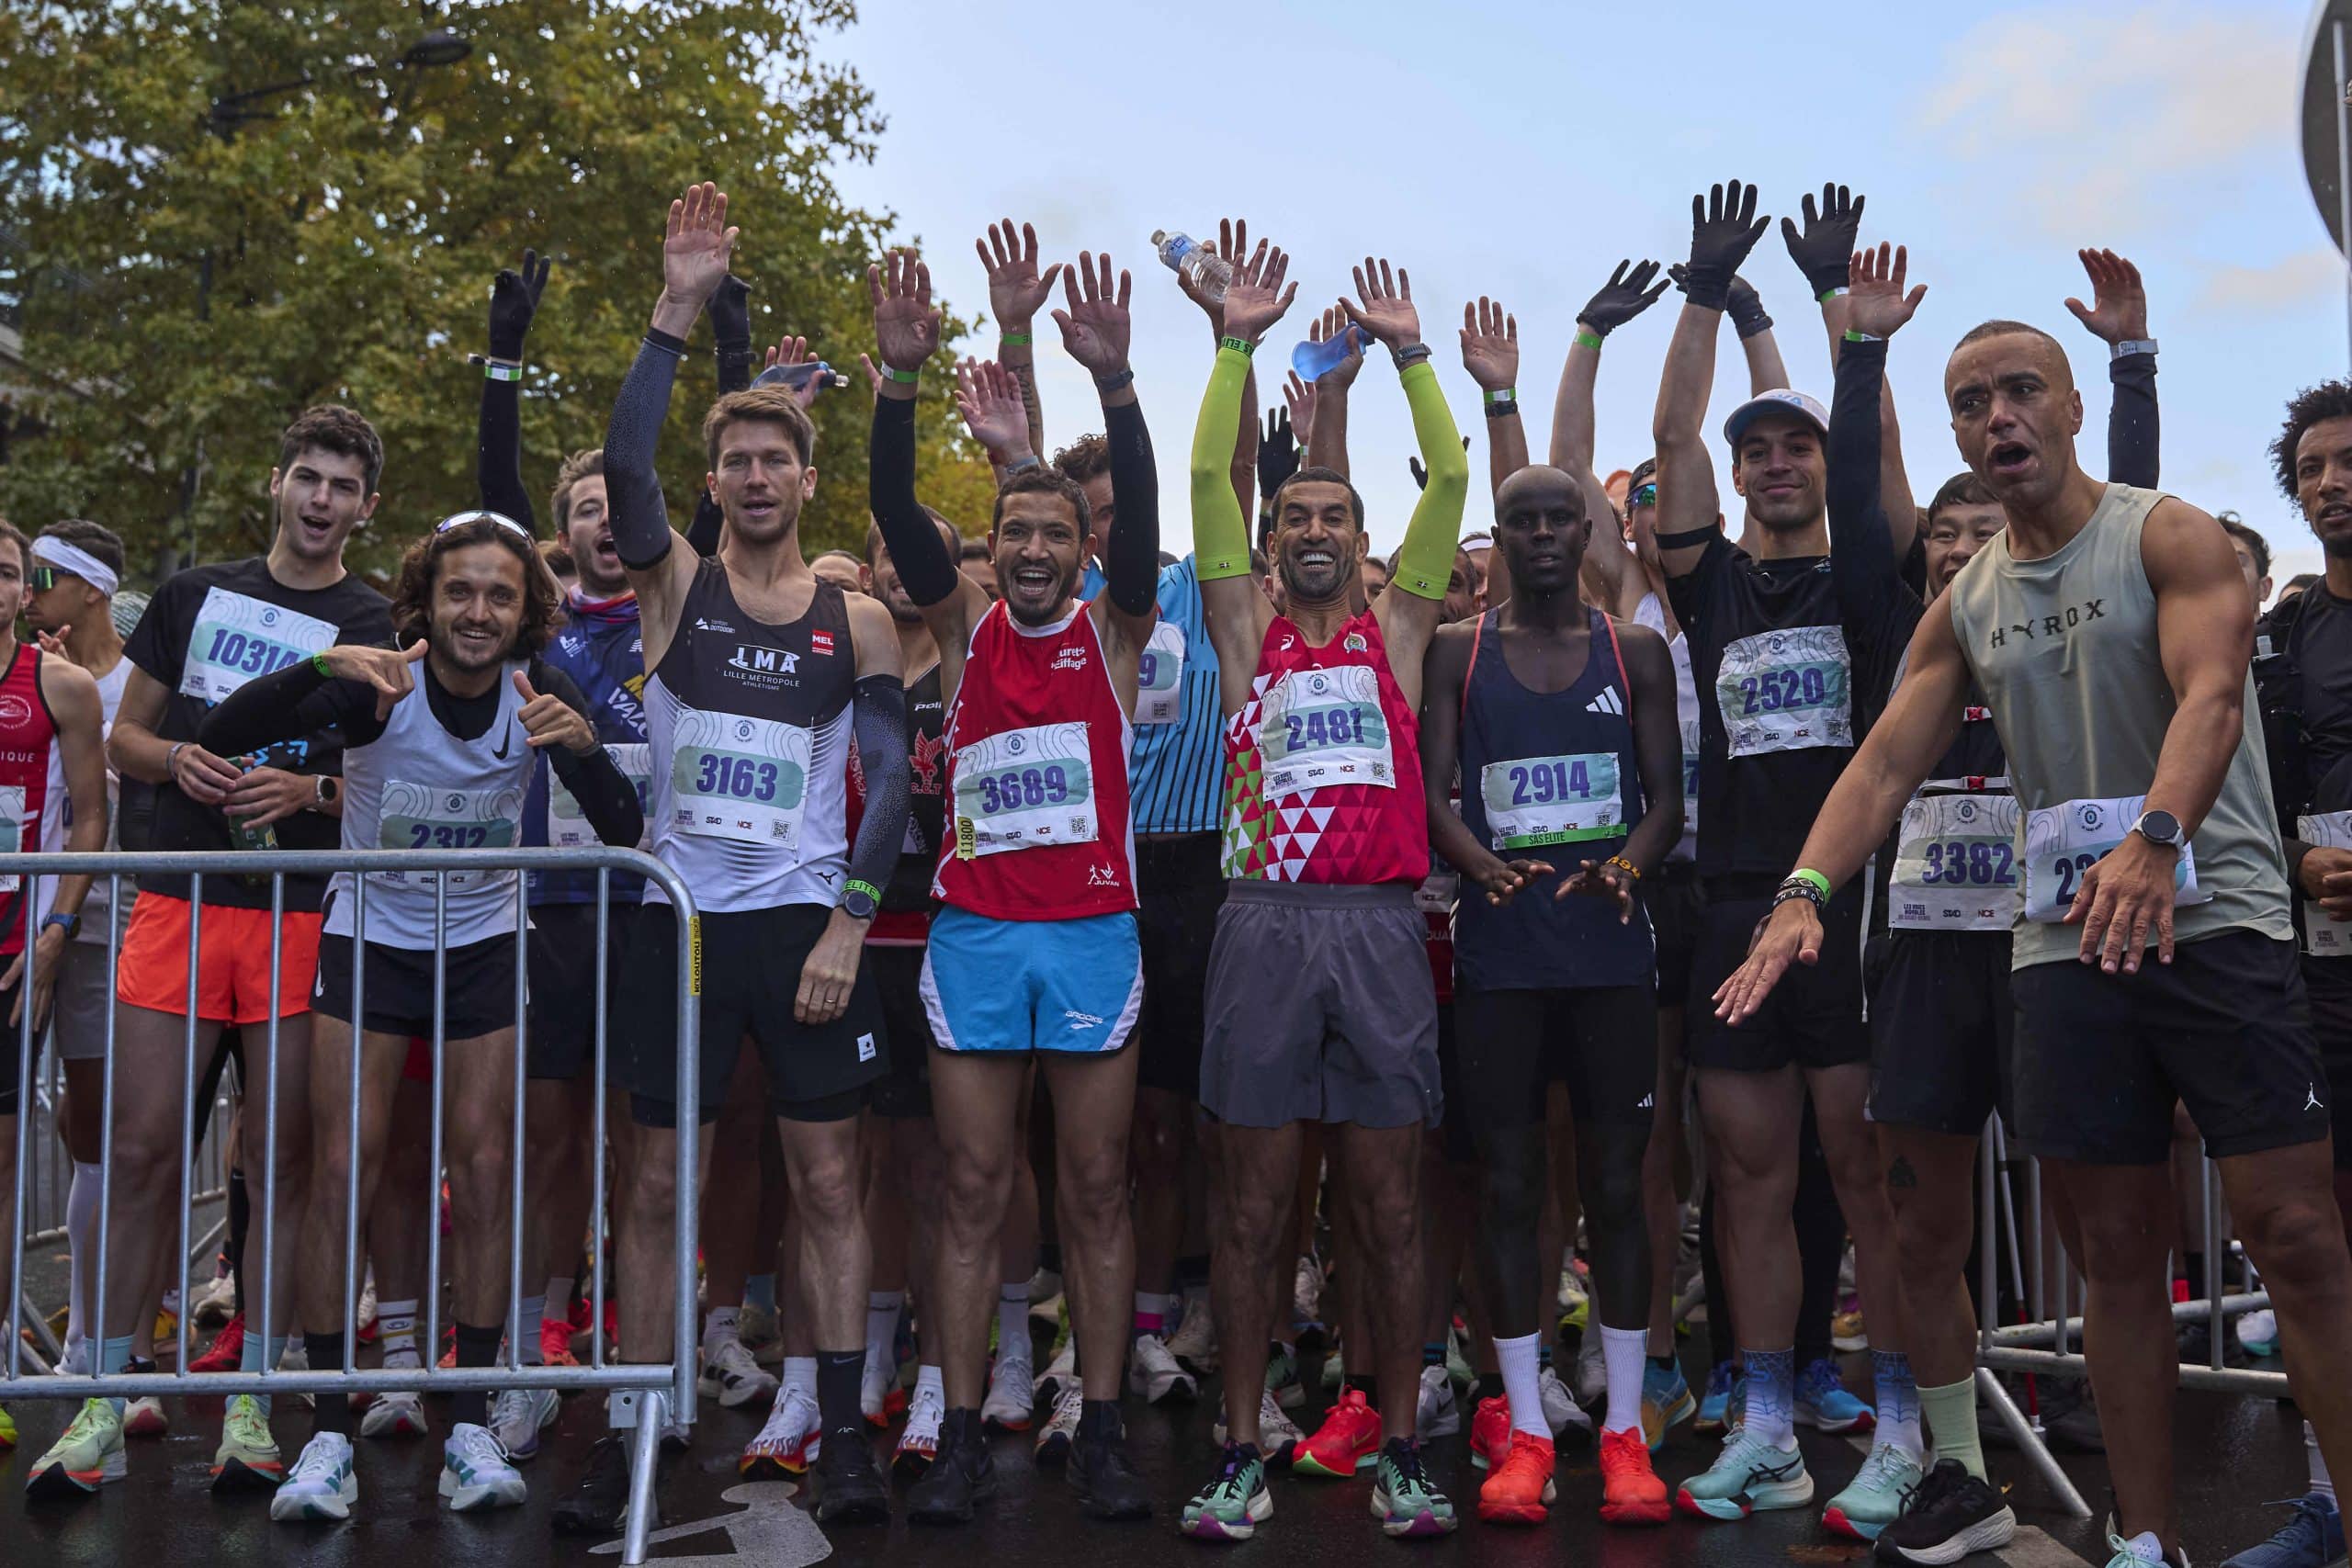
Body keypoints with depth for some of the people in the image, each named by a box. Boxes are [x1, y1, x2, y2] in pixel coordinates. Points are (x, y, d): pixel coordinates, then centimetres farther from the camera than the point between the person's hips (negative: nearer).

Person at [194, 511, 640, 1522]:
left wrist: (582, 747, -36)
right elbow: (216, 737, -27)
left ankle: (470, 1431, 5)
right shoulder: (377, 687, -18)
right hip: (368, 937, -1)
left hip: (485, 946, 1)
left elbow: (624, 830, -17)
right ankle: (329, 1434, 0)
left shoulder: (539, 696, -12)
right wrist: (319, 667, -42)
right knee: (343, 1169, -8)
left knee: (483, 1169, -3)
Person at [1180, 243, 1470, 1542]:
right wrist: (1238, 344, 1)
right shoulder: (1246, 632, 12)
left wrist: (1409, 353, 4)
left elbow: (1449, 481, 7)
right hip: (1265, 923, 0)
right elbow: (1208, 480, 5)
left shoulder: (1394, 629, 13)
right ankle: (1243, 1451, 12)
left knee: (1390, 1200, 4)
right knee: (1254, 1201, 3)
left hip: (1380, 923, 0)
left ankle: (1397, 1447, 13)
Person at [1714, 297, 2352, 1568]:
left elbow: (2211, 693, -19)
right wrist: (1803, 892, -13)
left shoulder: (2169, 536, -3)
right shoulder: (1965, 604, 12)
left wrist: (2155, 837, -38)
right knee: (2116, 1250, 8)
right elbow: (1887, 760, 4)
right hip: (2064, 938, 5)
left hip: (2211, 918, -4)